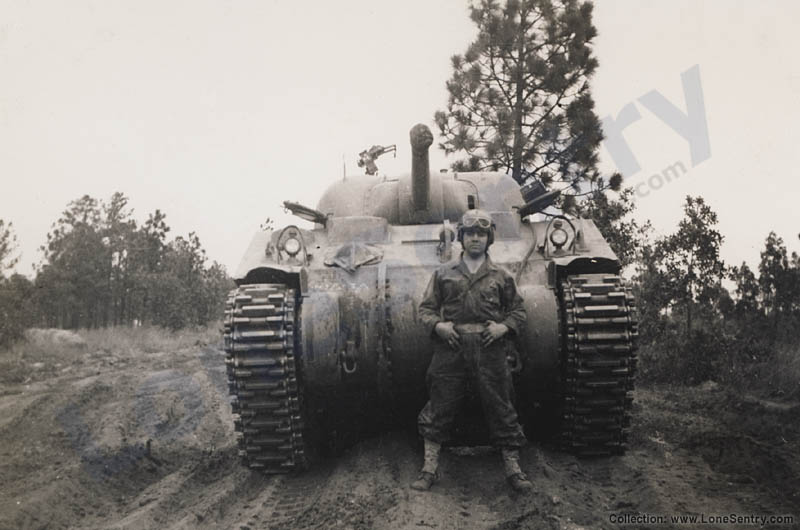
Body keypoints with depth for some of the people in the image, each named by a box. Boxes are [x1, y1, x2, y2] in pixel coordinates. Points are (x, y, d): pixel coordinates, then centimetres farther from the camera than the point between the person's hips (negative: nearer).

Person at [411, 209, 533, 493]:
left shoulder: (501, 277, 11)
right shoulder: (444, 273, 11)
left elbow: (518, 311, 16)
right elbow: (426, 308, 12)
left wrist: (504, 327, -3)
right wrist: (437, 325, -7)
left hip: (489, 349, 0)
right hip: (450, 347, 0)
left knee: (501, 409, 3)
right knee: (438, 410, 3)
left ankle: (513, 469, 15)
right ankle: (429, 468, 13)